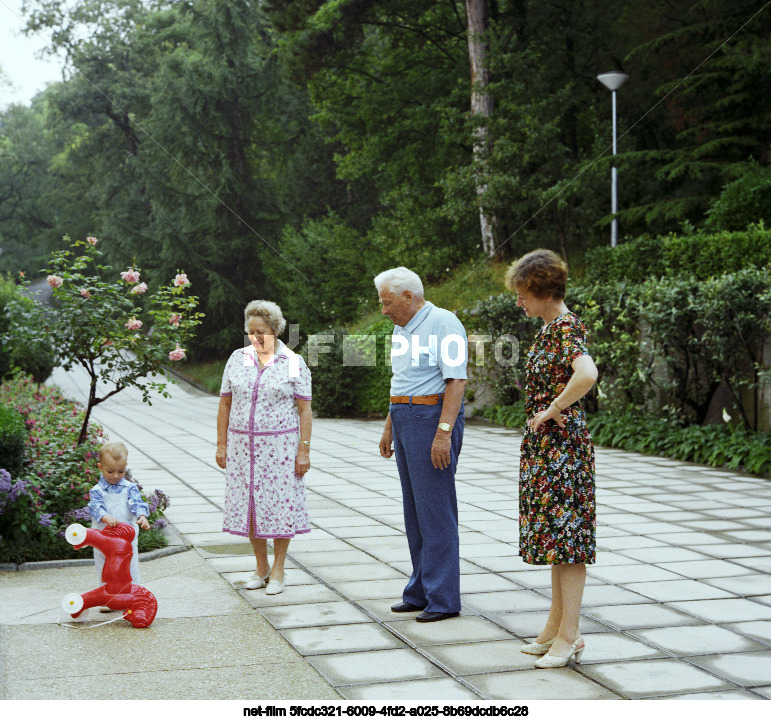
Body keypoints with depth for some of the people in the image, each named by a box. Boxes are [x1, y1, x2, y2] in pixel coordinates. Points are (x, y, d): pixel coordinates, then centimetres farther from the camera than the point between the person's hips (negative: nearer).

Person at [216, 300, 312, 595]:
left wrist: (304, 450, -8)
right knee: (248, 504, 6)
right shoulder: (237, 359, 6)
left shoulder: (294, 363, -1)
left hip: (280, 445, -3)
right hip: (243, 445, 3)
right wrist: (221, 445, 4)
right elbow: (224, 404, 9)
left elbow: (304, 410, -3)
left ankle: (278, 569, 14)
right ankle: (261, 566, 20)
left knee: (280, 503, 0)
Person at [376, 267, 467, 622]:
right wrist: (389, 428, 23)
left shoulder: (443, 323, -12)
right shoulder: (402, 329, 17)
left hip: (433, 417, -9)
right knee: (415, 511, 11)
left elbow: (456, 380, -18)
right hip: (406, 421, 9)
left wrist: (444, 432, -24)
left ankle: (443, 598, -1)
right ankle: (421, 592, 18)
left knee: (436, 510, -7)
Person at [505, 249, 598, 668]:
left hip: (562, 445, -10)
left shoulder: (566, 327, -17)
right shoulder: (550, 327, 12)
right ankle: (556, 627, 22)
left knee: (566, 536, -5)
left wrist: (553, 409, -24)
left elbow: (587, 374, -36)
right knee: (554, 535, 14)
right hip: (545, 446, 10)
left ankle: (569, 635, 1)